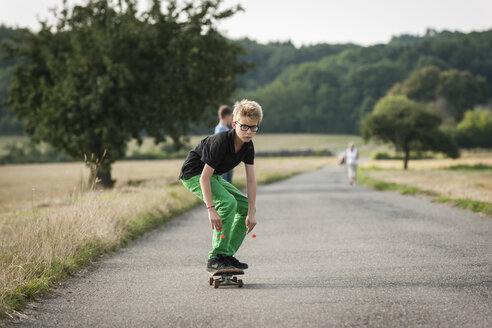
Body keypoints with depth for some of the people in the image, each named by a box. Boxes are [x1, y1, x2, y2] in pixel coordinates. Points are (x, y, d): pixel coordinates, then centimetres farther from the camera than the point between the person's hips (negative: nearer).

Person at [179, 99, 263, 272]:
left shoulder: (248, 146, -8)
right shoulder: (220, 141, -31)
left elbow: (251, 180, -8)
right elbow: (204, 178, -33)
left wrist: (251, 213, -14)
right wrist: (211, 209, -38)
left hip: (214, 176, 9)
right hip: (193, 174, -9)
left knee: (246, 207, 4)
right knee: (228, 202, -29)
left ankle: (227, 255, 8)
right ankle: (216, 258, -26)